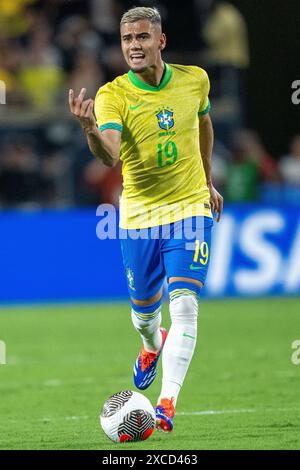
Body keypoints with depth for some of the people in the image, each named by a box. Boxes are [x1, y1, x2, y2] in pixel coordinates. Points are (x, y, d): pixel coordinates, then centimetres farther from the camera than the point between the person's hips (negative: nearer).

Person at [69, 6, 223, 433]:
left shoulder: (195, 80, -3)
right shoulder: (112, 95, -13)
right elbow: (110, 155, -30)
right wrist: (91, 130, -52)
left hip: (190, 208, 0)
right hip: (139, 214, 0)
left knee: (184, 305, -17)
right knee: (144, 310, 15)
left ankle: (168, 403, -19)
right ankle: (152, 348, 52)